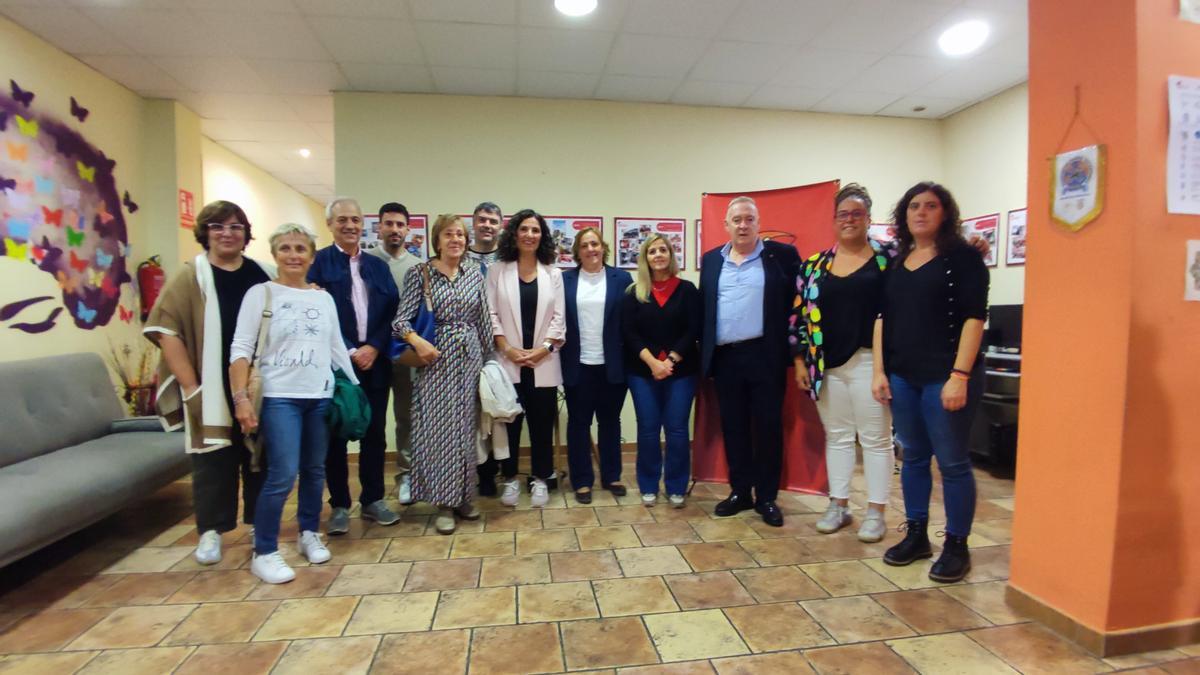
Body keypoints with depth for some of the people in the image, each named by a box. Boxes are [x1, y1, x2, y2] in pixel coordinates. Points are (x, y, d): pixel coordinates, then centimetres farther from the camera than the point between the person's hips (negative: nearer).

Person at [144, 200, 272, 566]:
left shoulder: (263, 276, 5)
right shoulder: (191, 276, -3)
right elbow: (166, 331, -9)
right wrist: (191, 386, -13)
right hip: (211, 391, -2)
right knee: (213, 460, 7)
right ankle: (210, 530, 23)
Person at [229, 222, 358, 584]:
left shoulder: (323, 298, 10)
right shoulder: (261, 293, -1)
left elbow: (337, 346, 13)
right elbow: (241, 348, -6)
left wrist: (356, 386, 11)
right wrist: (241, 397, -15)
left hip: (320, 396, 4)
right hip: (279, 397, -4)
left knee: (315, 471, 12)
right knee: (283, 475, -9)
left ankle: (310, 534, 32)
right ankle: (264, 553, 9)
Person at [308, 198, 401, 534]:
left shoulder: (378, 265, 12)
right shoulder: (318, 262, 0)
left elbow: (392, 312, 5)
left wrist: (373, 348, -9)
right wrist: (349, 352, -13)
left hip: (375, 361, 3)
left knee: (375, 433, 9)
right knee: (335, 434, 6)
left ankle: (373, 500, 22)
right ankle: (339, 505, 19)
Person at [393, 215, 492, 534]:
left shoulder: (475, 273, 7)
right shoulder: (420, 273, -3)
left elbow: (483, 320, 8)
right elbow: (401, 319, -6)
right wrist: (417, 341, -24)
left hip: (471, 359, 3)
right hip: (436, 359, -3)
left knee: (466, 428, 9)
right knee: (438, 428, 0)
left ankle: (465, 496, 23)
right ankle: (444, 502, 14)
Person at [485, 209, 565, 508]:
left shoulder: (553, 273, 8)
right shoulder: (498, 271, 4)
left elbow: (558, 318, 3)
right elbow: (491, 315, -1)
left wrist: (543, 349, -10)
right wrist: (507, 349, -11)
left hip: (543, 363, 1)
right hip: (508, 362, -1)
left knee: (542, 423, 6)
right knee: (510, 422, 7)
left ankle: (540, 479, 21)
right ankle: (510, 479, 22)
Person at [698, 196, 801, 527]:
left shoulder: (782, 254, 1)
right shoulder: (711, 260, 11)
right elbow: (704, 308, 13)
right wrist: (704, 351, 8)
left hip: (765, 355, -3)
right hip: (725, 358, 3)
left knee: (768, 427, 4)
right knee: (733, 427, 10)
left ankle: (767, 498, 18)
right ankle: (740, 492, 24)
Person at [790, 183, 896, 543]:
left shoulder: (888, 257, 0)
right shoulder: (815, 264, 9)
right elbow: (800, 315, 9)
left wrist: (883, 364, -13)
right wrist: (801, 361, 5)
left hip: (868, 361, -3)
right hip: (827, 365, 3)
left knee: (876, 438, 5)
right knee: (836, 436, 12)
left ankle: (876, 512, 17)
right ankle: (838, 505, 24)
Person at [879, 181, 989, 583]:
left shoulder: (962, 257, -3)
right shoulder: (896, 262, 12)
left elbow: (974, 317, -11)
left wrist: (959, 375, -18)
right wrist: (880, 371, 7)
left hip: (945, 375, -5)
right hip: (902, 376, 5)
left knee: (952, 462, 2)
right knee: (913, 457, 13)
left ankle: (957, 547, 17)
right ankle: (916, 535, 26)